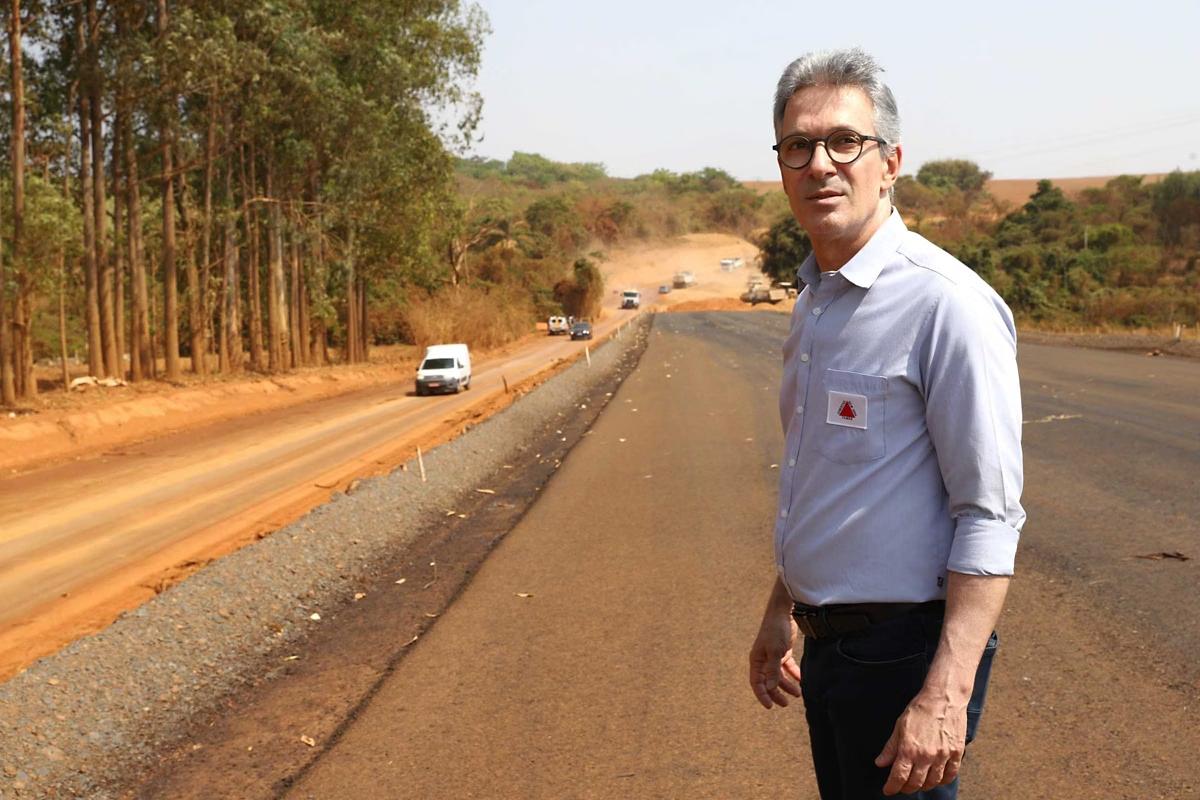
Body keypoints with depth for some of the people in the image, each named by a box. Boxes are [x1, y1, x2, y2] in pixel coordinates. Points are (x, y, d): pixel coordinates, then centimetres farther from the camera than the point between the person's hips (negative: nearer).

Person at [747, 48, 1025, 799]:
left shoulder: (945, 302, -18)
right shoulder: (814, 301, 9)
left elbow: (990, 517, -20)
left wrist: (945, 694, -25)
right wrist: (782, 612, 22)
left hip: (904, 651, -8)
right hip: (827, 645, 8)